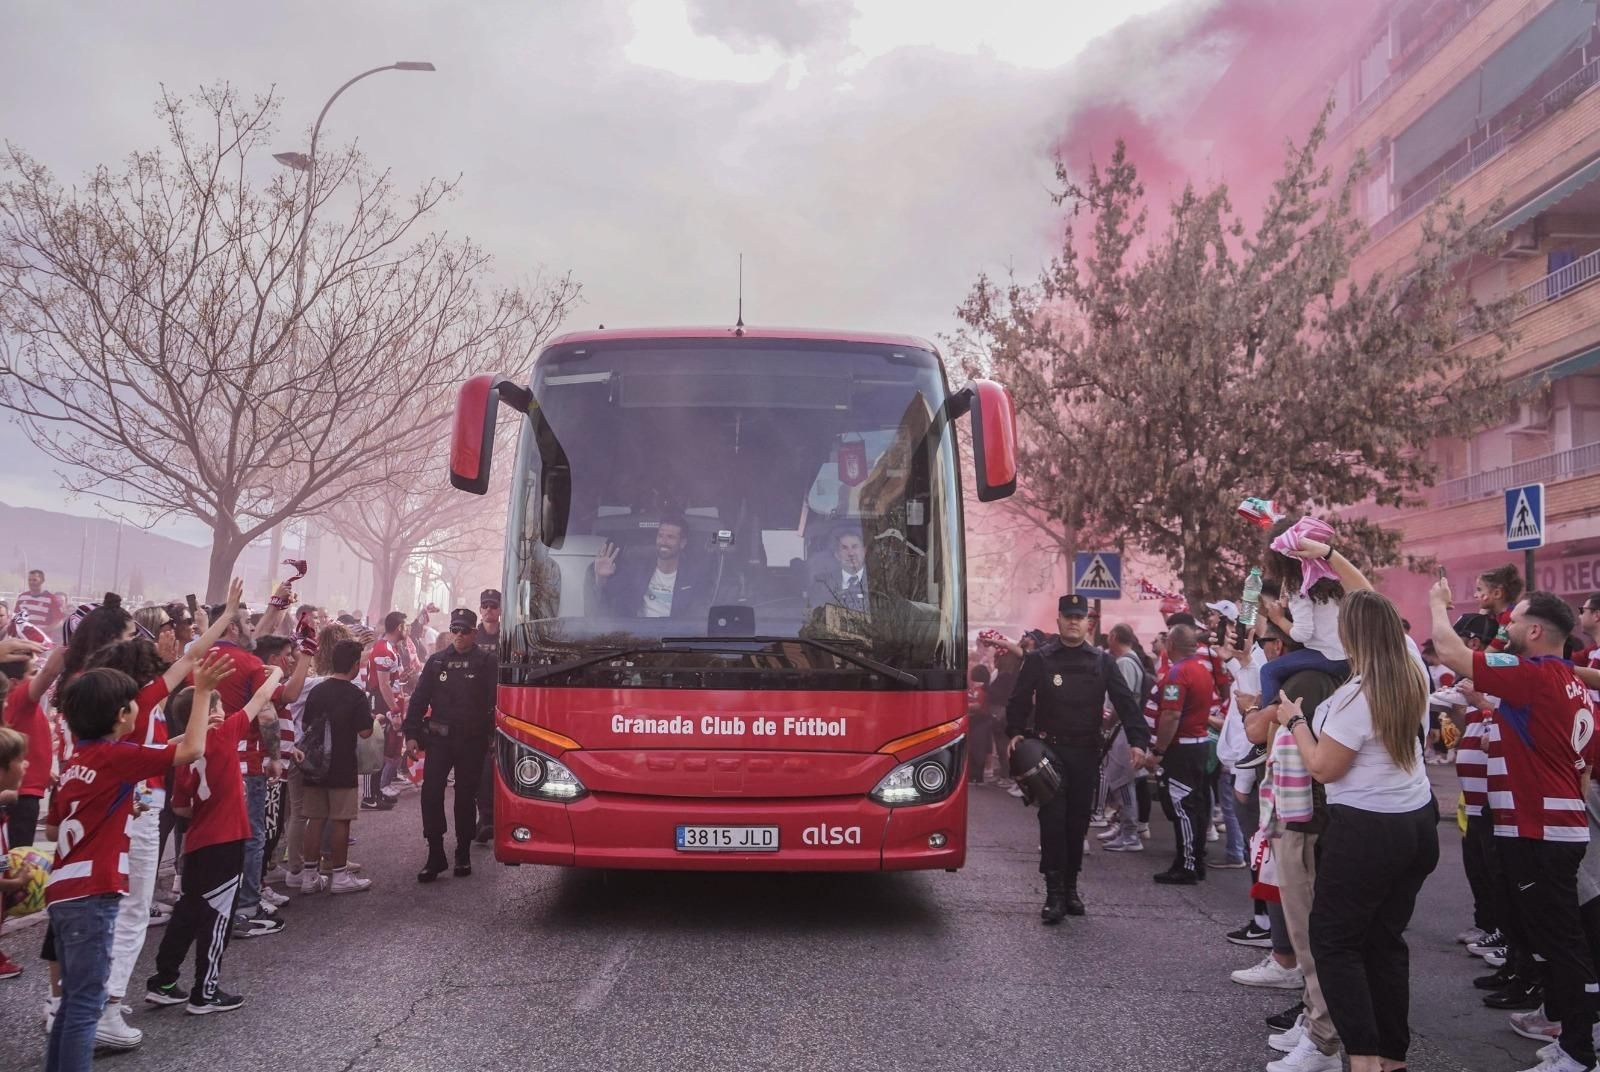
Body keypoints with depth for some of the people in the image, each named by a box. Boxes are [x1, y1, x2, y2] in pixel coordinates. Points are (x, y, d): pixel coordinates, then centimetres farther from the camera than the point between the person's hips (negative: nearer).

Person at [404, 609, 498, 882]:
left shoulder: (487, 663, 0)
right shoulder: (436, 662, 9)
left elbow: (496, 702, -5)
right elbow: (419, 699, 8)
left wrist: (495, 736, -14)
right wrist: (412, 734, 0)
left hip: (472, 741, -2)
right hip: (439, 738, 2)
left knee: (466, 797, 7)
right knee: (431, 793, -7)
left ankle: (463, 854, 19)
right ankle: (435, 854, 0)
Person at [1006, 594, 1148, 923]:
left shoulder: (1101, 662, 7)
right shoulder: (1039, 659, 2)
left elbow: (1125, 701, 2)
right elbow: (1019, 700, 2)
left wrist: (1138, 740, -10)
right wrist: (1015, 733, -14)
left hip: (1086, 752, 2)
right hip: (1049, 750, -2)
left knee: (1078, 821, 8)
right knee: (1052, 820, -6)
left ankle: (1070, 887, 20)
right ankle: (1054, 893, -2)